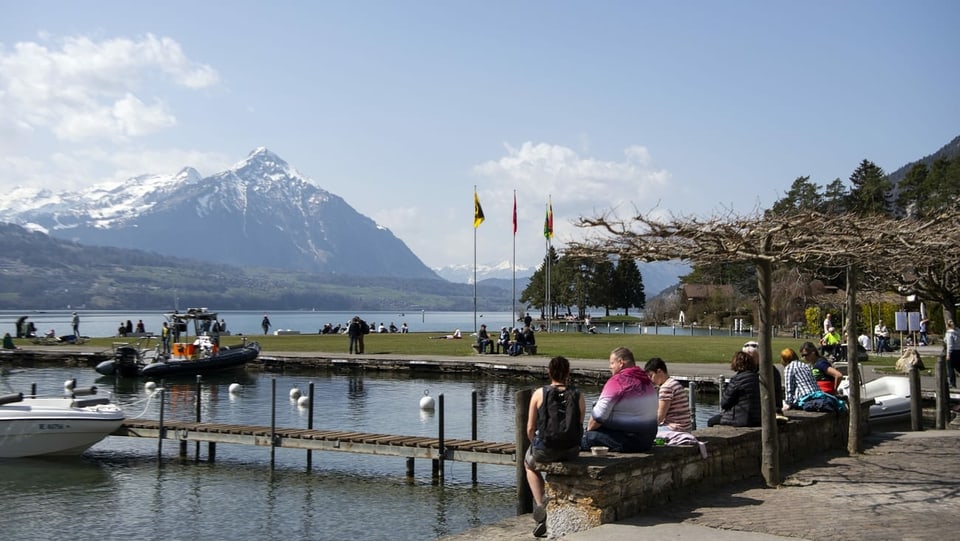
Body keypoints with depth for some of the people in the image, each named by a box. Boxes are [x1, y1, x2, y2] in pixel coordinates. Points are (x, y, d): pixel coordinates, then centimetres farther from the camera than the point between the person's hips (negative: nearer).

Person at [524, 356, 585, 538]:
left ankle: (540, 506, 23)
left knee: (529, 463, 33)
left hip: (545, 449, -2)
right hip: (571, 451, 2)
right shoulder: (578, 395, -1)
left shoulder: (539, 393, -6)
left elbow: (530, 429, -2)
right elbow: (580, 426, 6)